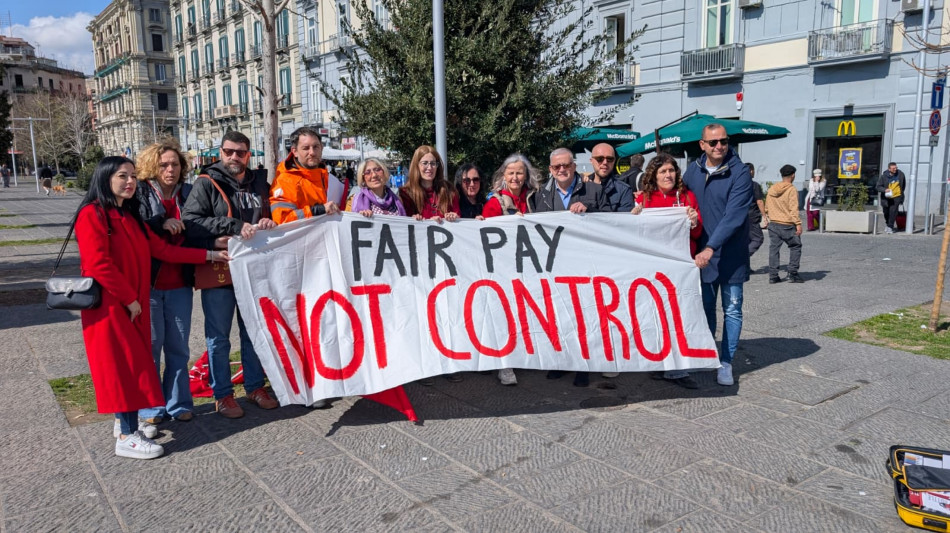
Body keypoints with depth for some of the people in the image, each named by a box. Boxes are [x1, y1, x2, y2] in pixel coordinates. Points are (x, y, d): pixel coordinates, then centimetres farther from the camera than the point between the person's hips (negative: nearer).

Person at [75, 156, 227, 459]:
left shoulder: (130, 216, 15)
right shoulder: (92, 214, -11)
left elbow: (161, 249, 11)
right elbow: (98, 264, -19)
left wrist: (209, 255, 7)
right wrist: (129, 299, -15)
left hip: (134, 304, 8)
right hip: (109, 305, -8)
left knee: (133, 363, 12)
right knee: (121, 364, -6)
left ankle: (125, 422, 25)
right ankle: (127, 437, 1)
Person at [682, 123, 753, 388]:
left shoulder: (739, 173, -13)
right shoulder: (693, 170, 3)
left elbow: (733, 216, -22)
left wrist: (711, 248, -28)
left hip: (731, 254, -4)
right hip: (702, 253, 4)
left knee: (732, 311, 6)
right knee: (705, 308, 14)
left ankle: (726, 363, 16)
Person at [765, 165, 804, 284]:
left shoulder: (771, 189, 7)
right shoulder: (791, 190, -10)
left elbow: (767, 207, 13)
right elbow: (794, 209, -16)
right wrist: (798, 224, -15)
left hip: (773, 224, 5)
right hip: (787, 225, -5)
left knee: (774, 249, 7)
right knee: (795, 247, 9)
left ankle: (773, 276, 6)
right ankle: (793, 273, 6)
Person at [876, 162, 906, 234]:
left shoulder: (900, 174, -6)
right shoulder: (884, 175, -12)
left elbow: (904, 184, 13)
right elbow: (878, 187, -8)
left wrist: (901, 192, 12)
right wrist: (885, 190, -26)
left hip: (897, 196, -1)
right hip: (886, 197, 1)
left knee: (893, 211, -13)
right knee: (886, 212, 12)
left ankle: (890, 227, -5)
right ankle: (888, 224, 38)